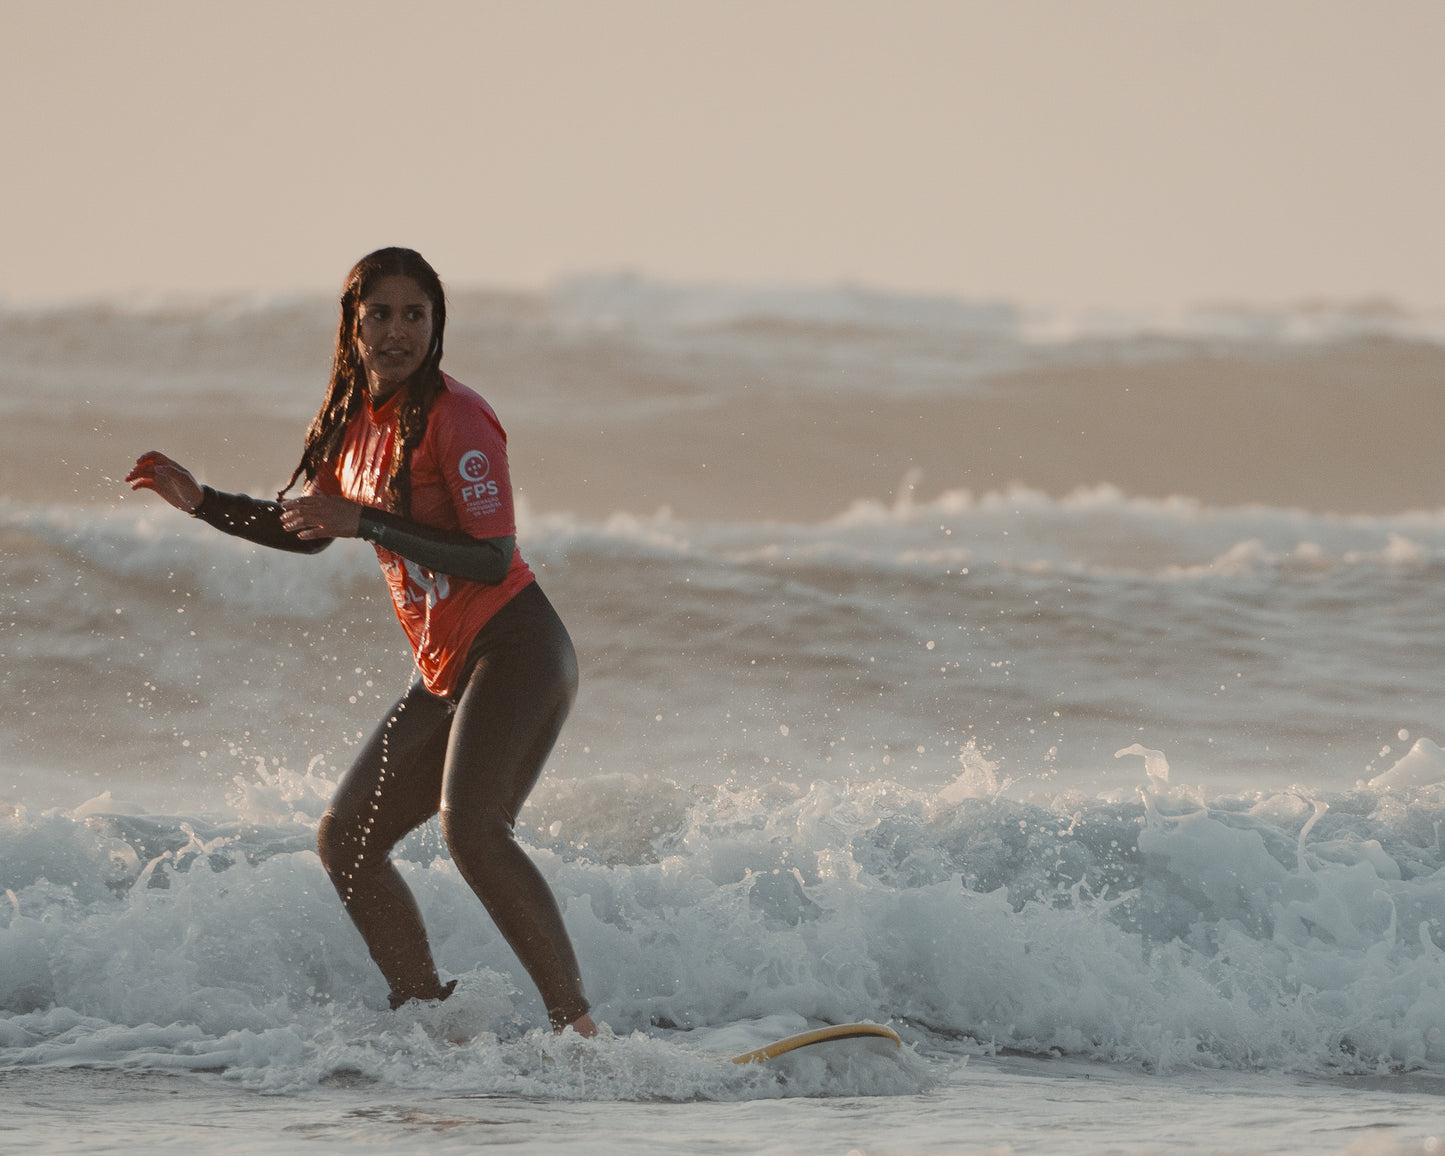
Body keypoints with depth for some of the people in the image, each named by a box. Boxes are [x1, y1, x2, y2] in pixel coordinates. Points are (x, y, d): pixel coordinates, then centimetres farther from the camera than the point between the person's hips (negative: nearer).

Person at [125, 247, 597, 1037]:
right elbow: (307, 531, 27)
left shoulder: (454, 418, -14)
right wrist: (200, 501, 17)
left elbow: (493, 559, -22)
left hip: (514, 652, -9)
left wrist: (366, 523, -25)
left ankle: (579, 1025, -28)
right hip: (446, 675, 9)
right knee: (345, 839, 8)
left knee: (470, 829, -29)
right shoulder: (354, 421, 11)